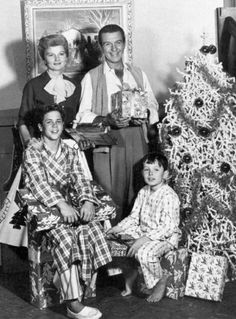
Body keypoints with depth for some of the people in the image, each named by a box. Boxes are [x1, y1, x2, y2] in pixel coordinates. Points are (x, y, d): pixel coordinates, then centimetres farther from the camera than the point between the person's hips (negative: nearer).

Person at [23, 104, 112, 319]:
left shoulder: (70, 152, 13)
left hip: (67, 205, 5)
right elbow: (39, 184, -16)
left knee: (92, 229, -23)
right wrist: (61, 204, -31)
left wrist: (87, 201, -19)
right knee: (65, 236, -32)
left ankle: (83, 289, -16)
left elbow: (80, 180, 3)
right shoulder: (32, 152, -2)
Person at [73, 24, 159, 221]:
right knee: (111, 199, -4)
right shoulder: (91, 77, 4)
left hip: (137, 140, 3)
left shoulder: (138, 74, 15)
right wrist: (106, 120, -20)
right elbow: (83, 115, -2)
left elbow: (153, 105, 17)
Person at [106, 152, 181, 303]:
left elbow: (167, 227, -25)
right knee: (111, 238, -1)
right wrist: (117, 228, -4)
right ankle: (130, 273, 16)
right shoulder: (143, 192, 6)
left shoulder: (169, 196, -19)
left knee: (144, 252, -36)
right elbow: (134, 217, 11)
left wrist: (144, 239, -31)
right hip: (143, 232, 8)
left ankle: (161, 281, -5)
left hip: (165, 237, -8)